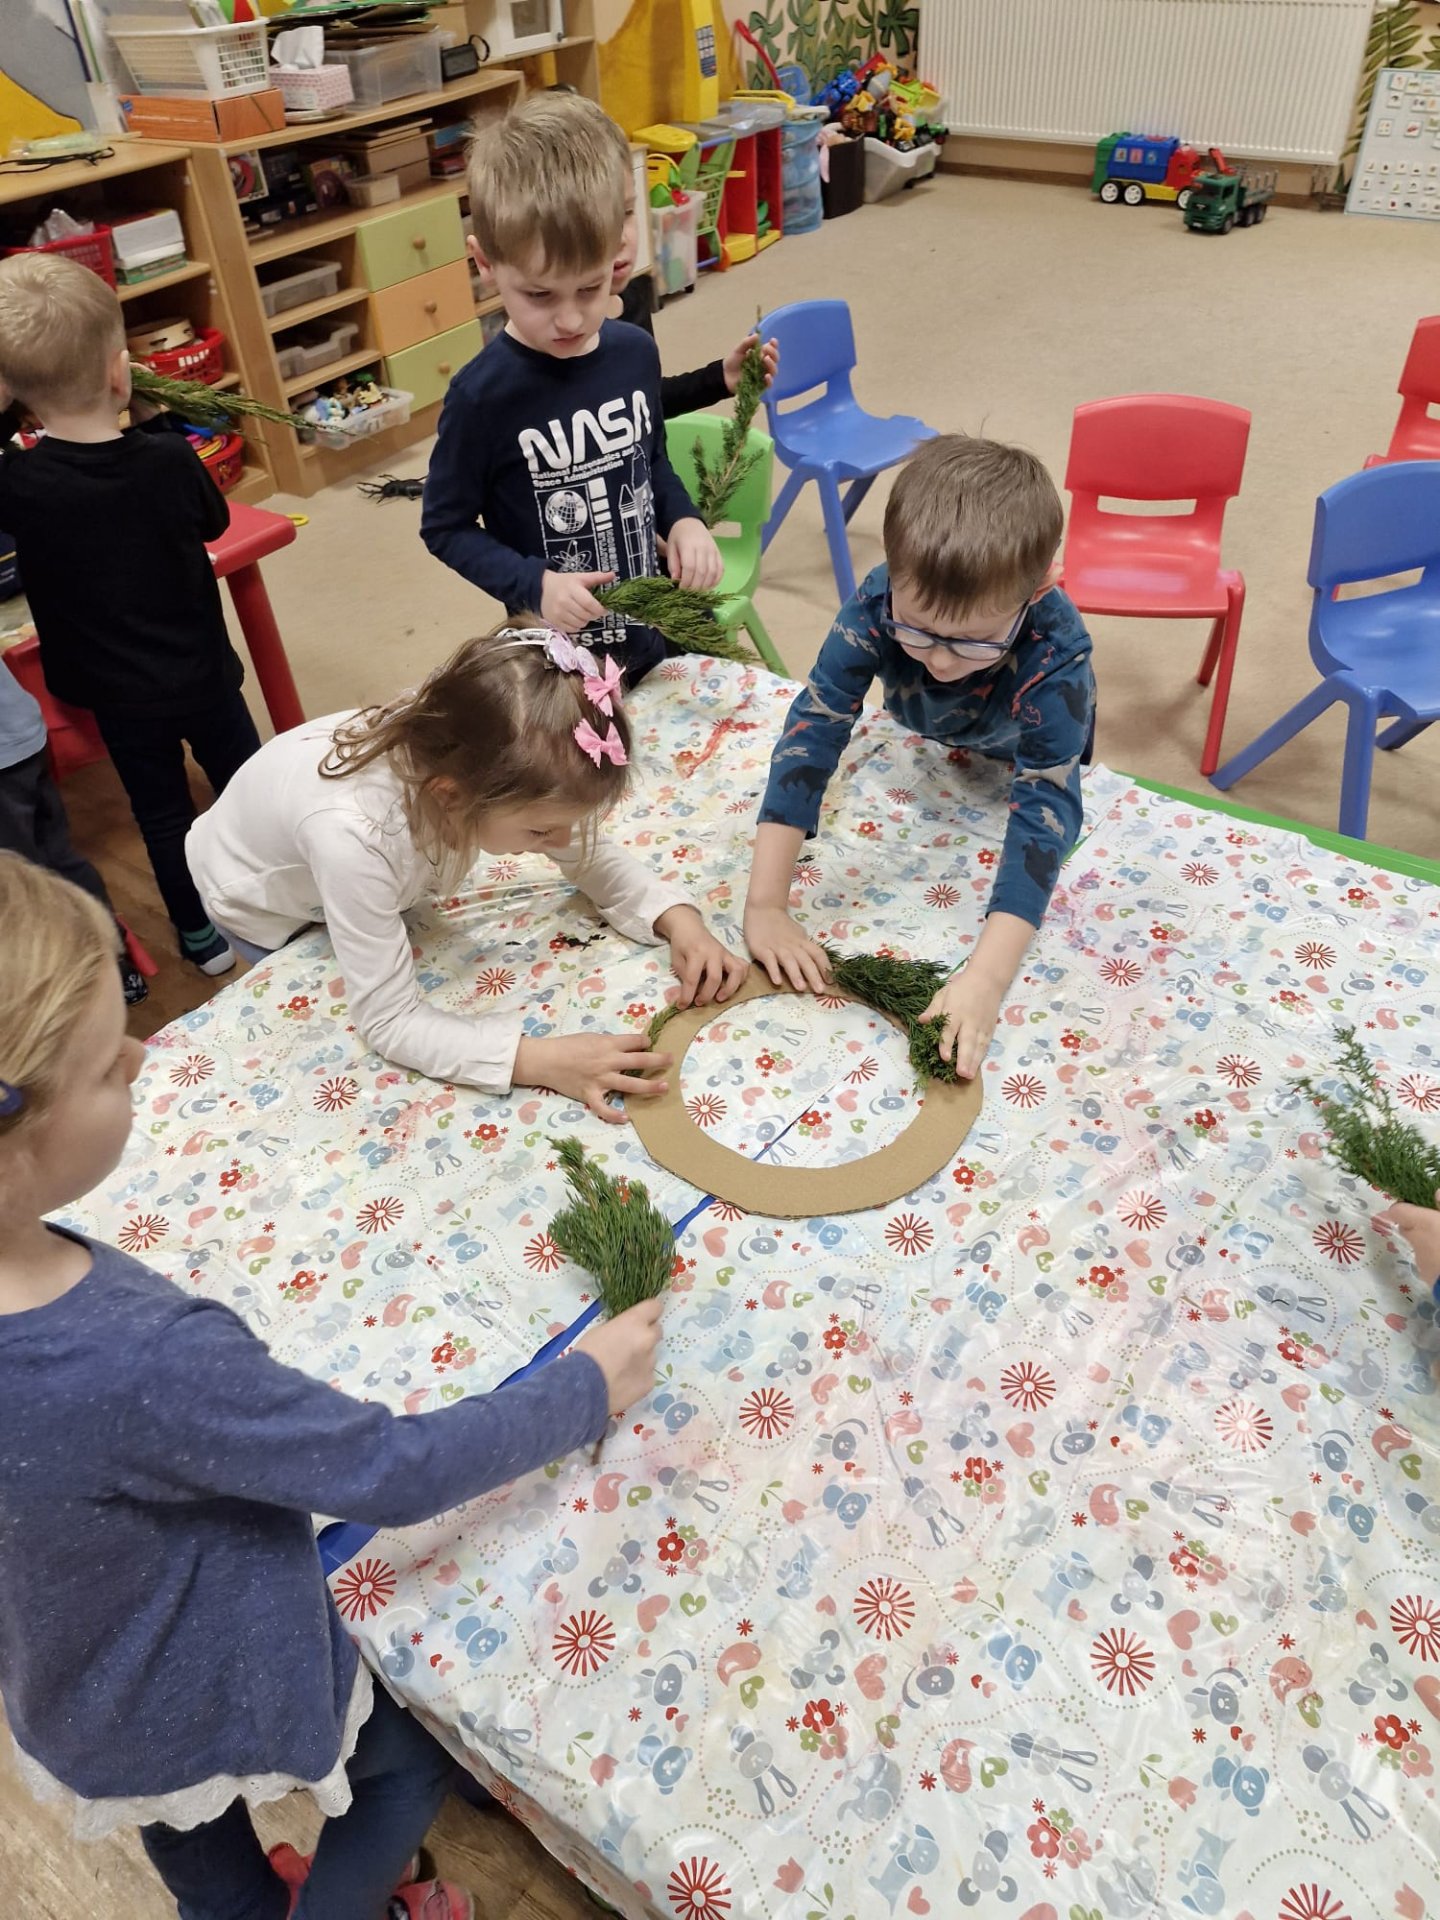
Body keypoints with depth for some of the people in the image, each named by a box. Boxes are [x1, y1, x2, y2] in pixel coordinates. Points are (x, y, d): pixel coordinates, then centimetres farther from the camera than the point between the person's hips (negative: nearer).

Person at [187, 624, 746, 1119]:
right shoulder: (351, 835, -49)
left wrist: (678, 918, -32)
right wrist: (539, 1059, -51)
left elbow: (588, 854, -15)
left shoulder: (485, 759, -34)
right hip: (268, 906, -4)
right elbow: (387, 1021, -41)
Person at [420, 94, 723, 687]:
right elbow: (445, 528, -9)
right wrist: (534, 586, -22)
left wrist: (683, 521, -7)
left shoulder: (635, 353, -5)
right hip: (556, 656, -5)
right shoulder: (483, 394, -19)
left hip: (656, 630, 5)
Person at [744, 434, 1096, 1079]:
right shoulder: (876, 605, -43)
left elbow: (1044, 806, -53)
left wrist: (987, 977, -64)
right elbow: (811, 731, -45)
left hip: (1021, 751, -2)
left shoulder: (1055, 653, -48)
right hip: (922, 736, 2)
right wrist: (764, 906, -52)